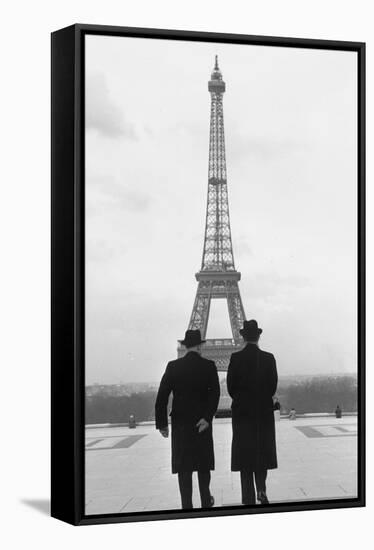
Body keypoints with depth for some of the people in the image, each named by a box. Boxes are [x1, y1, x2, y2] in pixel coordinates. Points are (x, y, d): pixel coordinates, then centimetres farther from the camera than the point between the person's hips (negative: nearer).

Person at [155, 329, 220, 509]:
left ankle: (187, 505, 3)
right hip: (202, 421, 0)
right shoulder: (208, 366, -4)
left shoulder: (173, 367, -3)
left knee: (184, 466, 4)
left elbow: (162, 397, -6)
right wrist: (207, 417, -15)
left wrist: (162, 423, -2)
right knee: (203, 462, 16)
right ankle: (206, 501, 24)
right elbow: (215, 393, -14)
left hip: (180, 422, 0)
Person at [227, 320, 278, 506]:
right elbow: (273, 385, -2)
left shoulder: (236, 358, -7)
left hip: (241, 411, -1)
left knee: (245, 451, 5)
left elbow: (230, 385, -5)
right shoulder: (268, 358, -4)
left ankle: (249, 498, 5)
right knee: (262, 450, 14)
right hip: (264, 412, 1)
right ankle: (261, 489, -2)